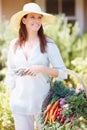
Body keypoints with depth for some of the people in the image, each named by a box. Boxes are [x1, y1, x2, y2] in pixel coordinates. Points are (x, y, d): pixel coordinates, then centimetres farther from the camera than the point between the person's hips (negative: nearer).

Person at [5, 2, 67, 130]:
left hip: (42, 103, -2)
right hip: (20, 104, 3)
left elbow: (62, 73, -4)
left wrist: (42, 69, -17)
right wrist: (13, 91, 12)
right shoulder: (14, 45, 6)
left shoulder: (48, 44, -4)